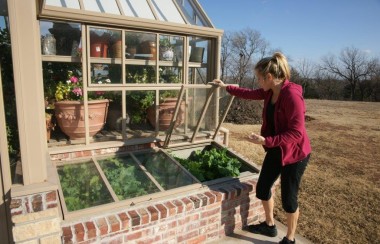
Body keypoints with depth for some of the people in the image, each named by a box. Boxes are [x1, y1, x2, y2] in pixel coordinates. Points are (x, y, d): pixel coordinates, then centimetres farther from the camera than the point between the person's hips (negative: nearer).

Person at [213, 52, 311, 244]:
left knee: (289, 198, 7)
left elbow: (296, 133, -28)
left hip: (295, 154, -8)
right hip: (275, 151, 9)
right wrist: (226, 87, 23)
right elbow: (249, 94, 18)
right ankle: (269, 226, 41)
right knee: (262, 189, 16)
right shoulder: (270, 91, -1)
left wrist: (265, 141, -31)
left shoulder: (292, 95, -27)